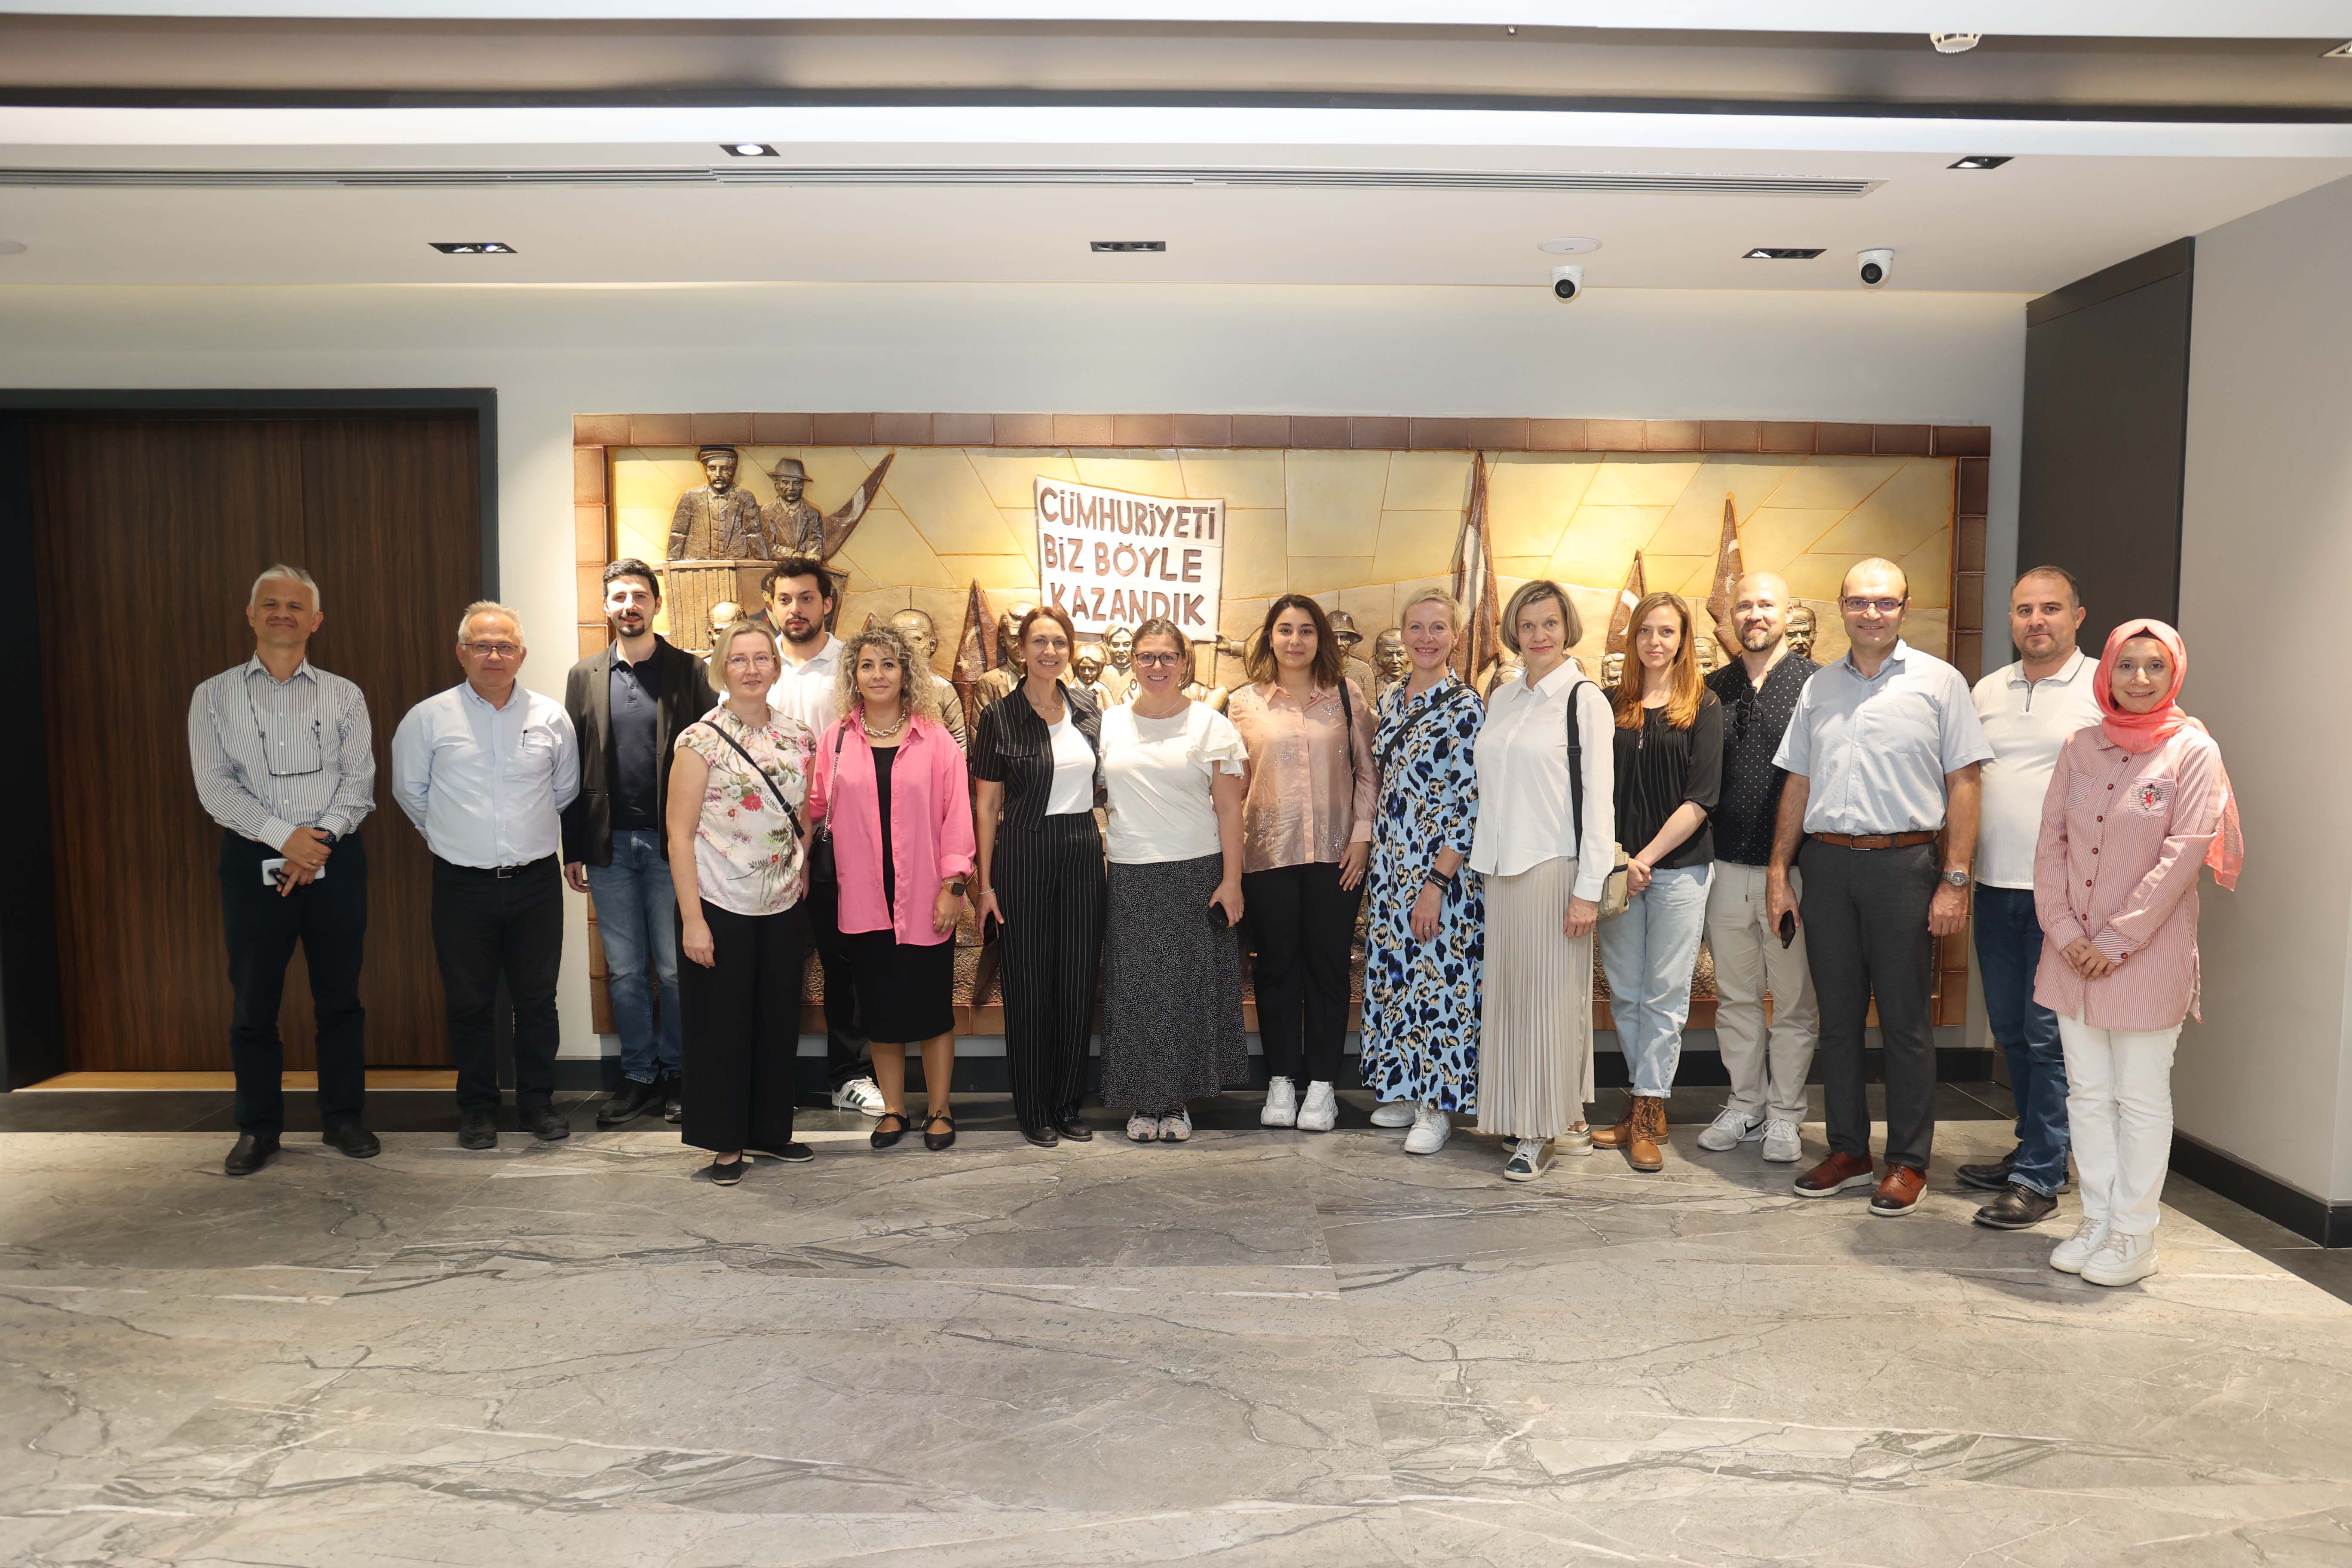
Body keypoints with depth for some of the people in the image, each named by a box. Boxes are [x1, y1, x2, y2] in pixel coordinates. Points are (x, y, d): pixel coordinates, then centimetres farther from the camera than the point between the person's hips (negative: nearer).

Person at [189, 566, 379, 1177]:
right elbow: (216, 787, -3)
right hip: (253, 861, 0)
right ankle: (258, 1128, 17)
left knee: (339, 998, 6)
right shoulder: (214, 696, 5)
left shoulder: (344, 696, 7)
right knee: (254, 1003, 5)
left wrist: (320, 841, -13)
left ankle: (342, 1117, 18)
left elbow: (360, 781, 0)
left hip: (334, 860, 1)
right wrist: (285, 837, -14)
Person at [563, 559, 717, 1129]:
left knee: (675, 969, 5)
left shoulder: (688, 671, 0)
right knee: (624, 971, 10)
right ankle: (639, 1077, 21)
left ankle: (676, 1074, 19)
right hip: (610, 846, 3)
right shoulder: (585, 677, 8)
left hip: (671, 843, -3)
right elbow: (573, 768, 7)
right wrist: (573, 850, 4)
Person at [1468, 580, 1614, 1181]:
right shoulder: (1501, 698, 13)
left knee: (1552, 994, -1)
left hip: (1556, 867, -6)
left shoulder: (1585, 700, -5)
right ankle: (1540, 1121, 19)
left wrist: (1588, 889, -13)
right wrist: (1486, 857, 12)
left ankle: (1544, 1126, 9)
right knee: (1508, 991, 7)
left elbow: (1599, 799, -9)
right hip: (1503, 867, 6)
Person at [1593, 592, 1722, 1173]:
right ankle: (1649, 1102, 18)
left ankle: (1649, 1112, 7)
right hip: (1617, 866, 3)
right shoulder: (1613, 705, 9)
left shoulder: (1703, 707, 1)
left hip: (1679, 868, -3)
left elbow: (1701, 798, -6)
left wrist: (1647, 857, -12)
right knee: (1624, 993, 7)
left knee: (1665, 993, 0)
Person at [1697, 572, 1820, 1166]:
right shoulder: (1716, 688, 10)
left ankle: (1784, 1115, 20)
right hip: (1727, 866, 4)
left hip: (1792, 867, -4)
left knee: (1794, 1000, 6)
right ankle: (1744, 1105, 26)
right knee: (1736, 996, 13)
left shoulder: (1815, 685, -3)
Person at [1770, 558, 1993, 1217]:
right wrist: (1779, 871, 10)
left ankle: (1908, 1162, 13)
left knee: (1905, 1020, 2)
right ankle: (1848, 1151, 21)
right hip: (1826, 865, 4)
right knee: (1837, 1016, 9)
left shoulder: (1939, 682, 2)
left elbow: (1963, 786, -2)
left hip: (1903, 865, -4)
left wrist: (1955, 880, -8)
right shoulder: (1818, 688, 13)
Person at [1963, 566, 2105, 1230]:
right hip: (1995, 885, 6)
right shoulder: (1988, 690, 12)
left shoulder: (2104, 689, -4)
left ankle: (2039, 1180, 7)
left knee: (2050, 1035, -2)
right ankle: (2035, 1149, 29)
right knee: (2009, 1031, 14)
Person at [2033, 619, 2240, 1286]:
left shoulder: (2193, 751, -6)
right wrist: (2064, 929, -6)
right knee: (2087, 1092, 11)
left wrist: (2118, 940, -14)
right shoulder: (2081, 746, 6)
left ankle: (2133, 1237, 15)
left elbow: (2182, 854, -12)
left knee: (2141, 1098, 5)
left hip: (2148, 951, -4)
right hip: (2074, 950, 4)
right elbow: (2051, 841, 5)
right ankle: (2097, 1220, 23)